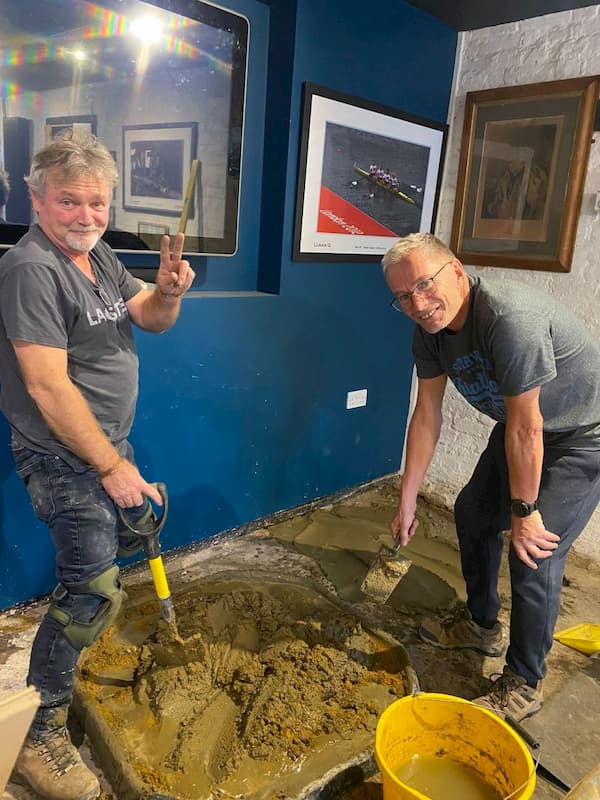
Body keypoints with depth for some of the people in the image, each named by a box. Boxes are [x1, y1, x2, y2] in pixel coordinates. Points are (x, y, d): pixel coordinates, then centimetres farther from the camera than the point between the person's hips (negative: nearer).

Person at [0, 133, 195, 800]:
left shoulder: (98, 255, 7)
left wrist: (169, 290, -13)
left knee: (134, 529, 27)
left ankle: (80, 608, 51)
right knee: (93, 590, -7)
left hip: (108, 443, 9)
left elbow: (152, 320, 10)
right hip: (64, 457, -9)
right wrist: (111, 466, -21)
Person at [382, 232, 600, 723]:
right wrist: (407, 502, -1)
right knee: (473, 513, 16)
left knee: (534, 552, -11)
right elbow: (427, 417, -4)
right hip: (520, 424, 9)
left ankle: (524, 685, 13)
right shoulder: (430, 332, -10)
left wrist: (524, 511, -20)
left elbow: (526, 429, -31)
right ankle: (481, 626, 39)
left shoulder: (511, 317, -37)